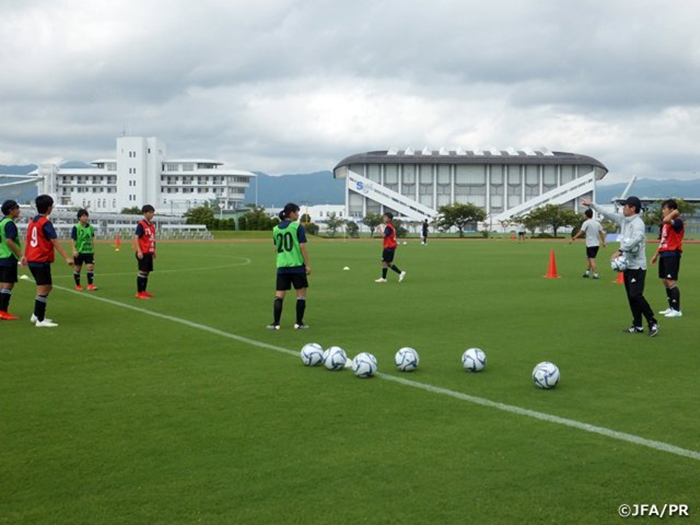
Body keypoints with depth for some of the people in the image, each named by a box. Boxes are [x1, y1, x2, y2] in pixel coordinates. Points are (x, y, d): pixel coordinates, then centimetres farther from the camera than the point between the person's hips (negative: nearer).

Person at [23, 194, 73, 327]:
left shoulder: (32, 221, 11)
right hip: (42, 261, -9)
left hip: (32, 260, 9)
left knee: (47, 287, 18)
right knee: (43, 289, -4)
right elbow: (55, 242, -20)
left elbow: (27, 240, 20)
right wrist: (67, 258, -24)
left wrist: (25, 255, 30)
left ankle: (36, 315, 23)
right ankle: (40, 320, -3)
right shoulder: (46, 223, -14)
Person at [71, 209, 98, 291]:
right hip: (79, 252, -3)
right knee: (77, 268, 7)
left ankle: (90, 285, -4)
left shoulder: (90, 227, 5)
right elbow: (72, 239, -10)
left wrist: (93, 249, 17)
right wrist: (74, 250, -20)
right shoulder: (76, 227, -8)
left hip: (89, 251, 3)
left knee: (91, 266, -9)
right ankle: (77, 285, 21)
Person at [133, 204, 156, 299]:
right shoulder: (141, 224, -11)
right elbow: (136, 237, -15)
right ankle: (139, 293, 2)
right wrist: (139, 251, -21)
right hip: (143, 253, -8)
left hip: (149, 253, 8)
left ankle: (143, 291, 20)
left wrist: (154, 251, 19)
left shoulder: (152, 224, 12)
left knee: (147, 272, 11)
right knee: (142, 272, -5)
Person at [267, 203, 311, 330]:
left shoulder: (276, 229, 9)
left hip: (281, 266, 4)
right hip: (297, 265, -4)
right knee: (301, 294, 7)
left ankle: (276, 323, 2)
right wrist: (307, 265, -6)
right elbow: (302, 247, -9)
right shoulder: (297, 226, -6)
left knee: (279, 296, 5)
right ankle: (299, 323, 7)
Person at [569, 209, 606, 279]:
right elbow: (601, 233, 13)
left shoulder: (586, 223, -10)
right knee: (588, 258, 20)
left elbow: (581, 232, -16)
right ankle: (587, 273, 22)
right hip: (597, 244, 7)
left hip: (590, 244, -7)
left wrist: (573, 239, -15)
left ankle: (596, 275, -10)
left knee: (592, 260, -4)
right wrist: (603, 242, 21)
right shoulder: (597, 223, 10)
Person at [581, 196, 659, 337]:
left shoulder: (638, 223, -14)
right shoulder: (623, 220, 12)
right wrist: (591, 204, 22)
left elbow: (636, 239, -31)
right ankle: (638, 326, 16)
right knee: (631, 296, 10)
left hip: (637, 266, -9)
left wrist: (620, 251, -34)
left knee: (636, 295, -13)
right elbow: (606, 214, 20)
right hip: (627, 265, 9)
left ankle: (652, 323, -5)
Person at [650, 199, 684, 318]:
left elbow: (666, 220, -35)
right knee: (665, 281, 13)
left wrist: (674, 213, -17)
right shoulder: (665, 223, 15)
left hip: (672, 254, -9)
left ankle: (677, 310, -6)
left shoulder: (677, 222, -12)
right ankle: (671, 308, 22)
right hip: (664, 254, 9)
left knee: (671, 282, -11)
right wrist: (656, 255, 22)